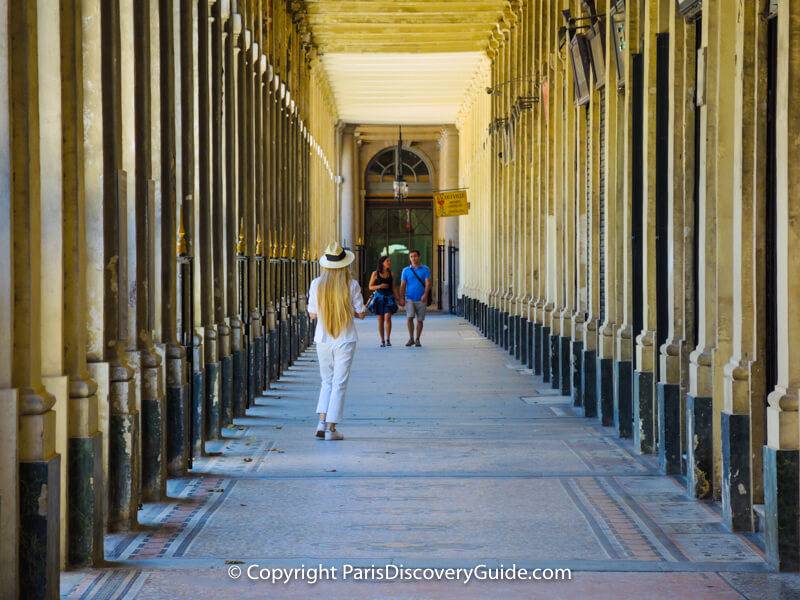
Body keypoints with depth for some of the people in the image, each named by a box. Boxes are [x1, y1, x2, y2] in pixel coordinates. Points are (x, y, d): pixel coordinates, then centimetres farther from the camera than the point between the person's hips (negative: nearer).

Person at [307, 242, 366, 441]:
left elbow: (312, 314, 0)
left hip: (323, 340, 2)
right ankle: (331, 428, 1)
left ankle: (322, 422, 2)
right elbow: (361, 313, -5)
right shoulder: (351, 285, -10)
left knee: (327, 381, 17)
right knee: (339, 383, 4)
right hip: (345, 340, -2)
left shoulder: (316, 284, -6)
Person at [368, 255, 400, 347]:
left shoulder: (391, 274, 7)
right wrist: (379, 286, -16)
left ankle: (388, 339, -13)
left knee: (387, 317, -17)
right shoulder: (375, 273, 0)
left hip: (389, 297, 1)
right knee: (380, 320, 2)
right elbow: (370, 287, 2)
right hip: (379, 297, -1)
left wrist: (398, 299, 7)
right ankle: (382, 340, 11)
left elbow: (393, 288, 13)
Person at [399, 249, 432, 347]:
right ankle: (411, 338, -5)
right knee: (409, 318, -14)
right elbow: (402, 285, 8)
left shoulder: (425, 269, 4)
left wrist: (425, 294, -20)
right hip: (410, 298, 0)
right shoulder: (406, 270, 8)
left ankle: (417, 340, 14)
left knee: (420, 320, 4)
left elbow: (427, 283, -4)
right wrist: (402, 298, 0)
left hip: (421, 299, 0)